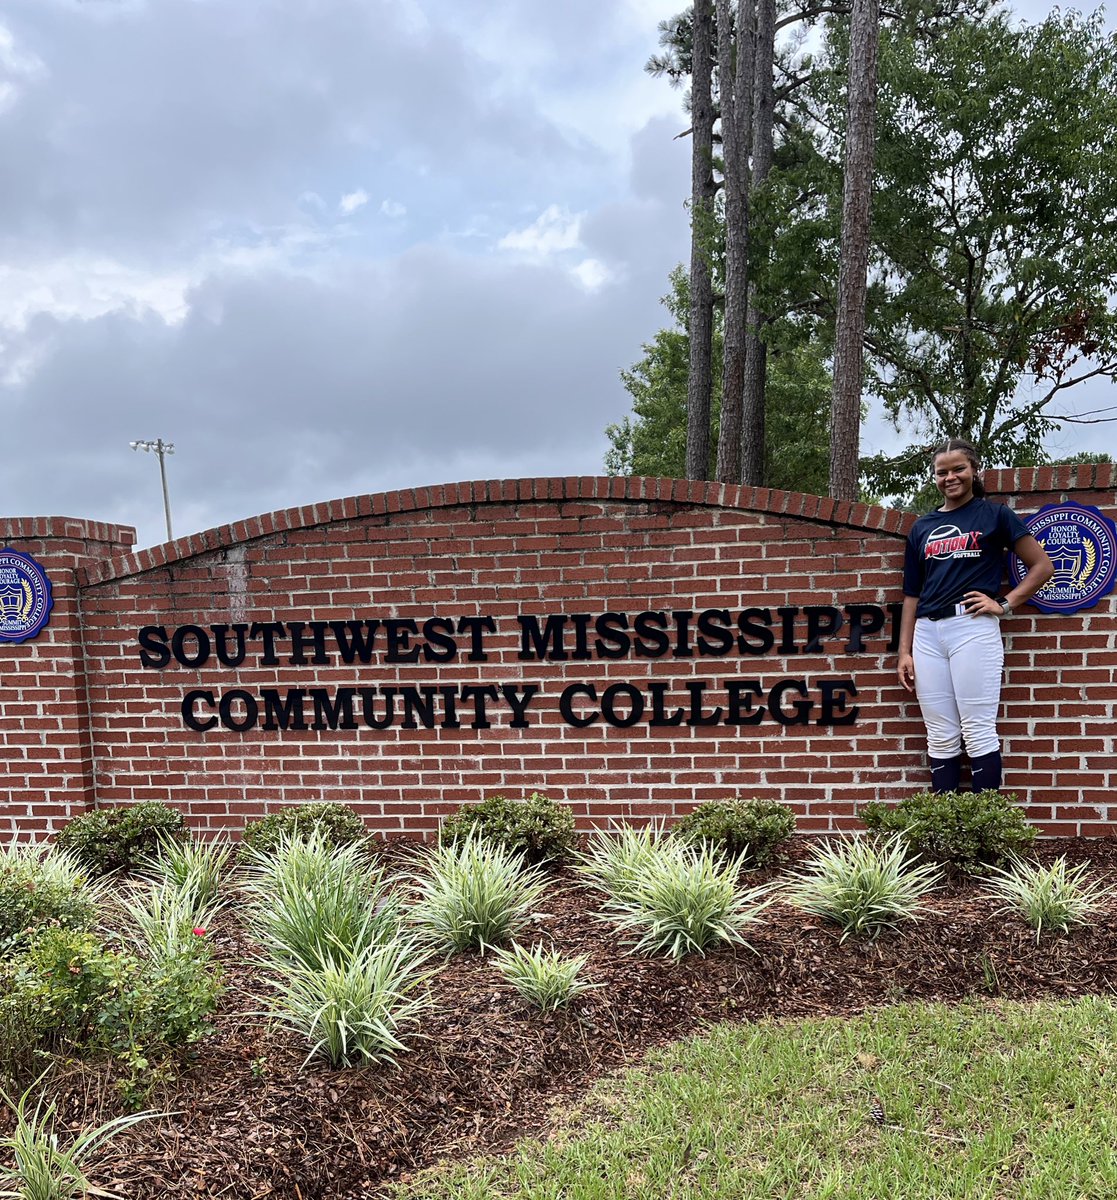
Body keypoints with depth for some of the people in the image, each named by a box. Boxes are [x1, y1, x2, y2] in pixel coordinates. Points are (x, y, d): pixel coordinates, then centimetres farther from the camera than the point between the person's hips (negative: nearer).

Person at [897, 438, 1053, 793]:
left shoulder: (995, 515, 9)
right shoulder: (922, 527, 18)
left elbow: (1042, 566, 7)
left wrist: (1004, 604, -4)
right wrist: (905, 652, 10)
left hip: (973, 627, -4)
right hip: (927, 633, 4)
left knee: (978, 732, -4)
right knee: (941, 738, 5)